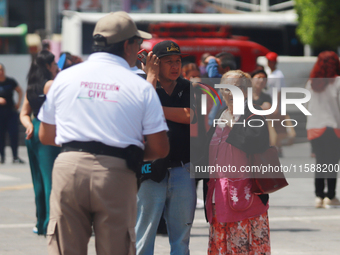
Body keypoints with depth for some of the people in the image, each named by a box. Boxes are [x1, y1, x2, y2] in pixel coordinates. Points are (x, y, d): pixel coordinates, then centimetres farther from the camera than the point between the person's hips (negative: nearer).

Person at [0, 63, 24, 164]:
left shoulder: (10, 82, 2)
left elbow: (20, 91, 16)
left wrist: (18, 103, 5)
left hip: (11, 111, 2)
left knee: (14, 134, -4)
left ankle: (15, 157, 2)